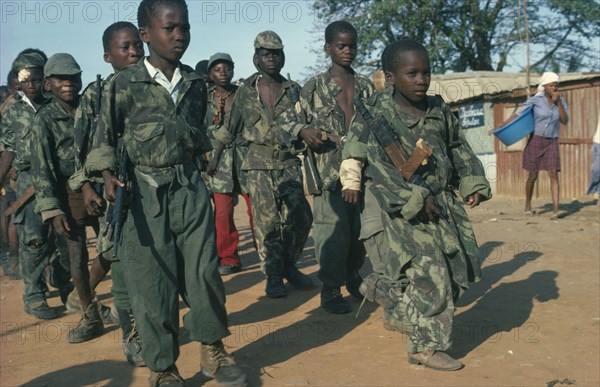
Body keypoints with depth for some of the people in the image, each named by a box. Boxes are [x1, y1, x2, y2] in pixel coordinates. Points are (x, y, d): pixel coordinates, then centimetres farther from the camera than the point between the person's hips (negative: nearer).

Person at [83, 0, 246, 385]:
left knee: (204, 272, 1)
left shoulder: (196, 83, 8)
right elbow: (105, 137, 0)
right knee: (153, 282, 2)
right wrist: (109, 174, -14)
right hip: (144, 193, -3)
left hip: (190, 187, 3)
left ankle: (213, 350, 22)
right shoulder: (125, 84, -3)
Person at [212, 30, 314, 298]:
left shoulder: (294, 90, 8)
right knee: (267, 221, -2)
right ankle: (273, 276, 11)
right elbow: (229, 127, 15)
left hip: (289, 162, 1)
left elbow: (300, 123, 4)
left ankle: (288, 265, 17)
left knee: (300, 216, -6)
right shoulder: (245, 91, 7)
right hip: (259, 163, -1)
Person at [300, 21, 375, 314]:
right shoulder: (314, 87, 4)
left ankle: (352, 275, 27)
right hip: (330, 168, -4)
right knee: (333, 227, -8)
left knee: (361, 225, 6)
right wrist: (334, 139, -13)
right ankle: (330, 288, 3)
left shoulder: (366, 86, 15)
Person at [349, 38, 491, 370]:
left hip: (444, 202, 7)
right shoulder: (380, 116, -12)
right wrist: (415, 199, -24)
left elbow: (458, 148, 18)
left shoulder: (439, 109, 7)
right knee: (430, 275, -8)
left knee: (457, 269, 12)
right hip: (407, 211, -7)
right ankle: (427, 346, 6)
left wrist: (472, 182, 7)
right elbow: (379, 166, -20)